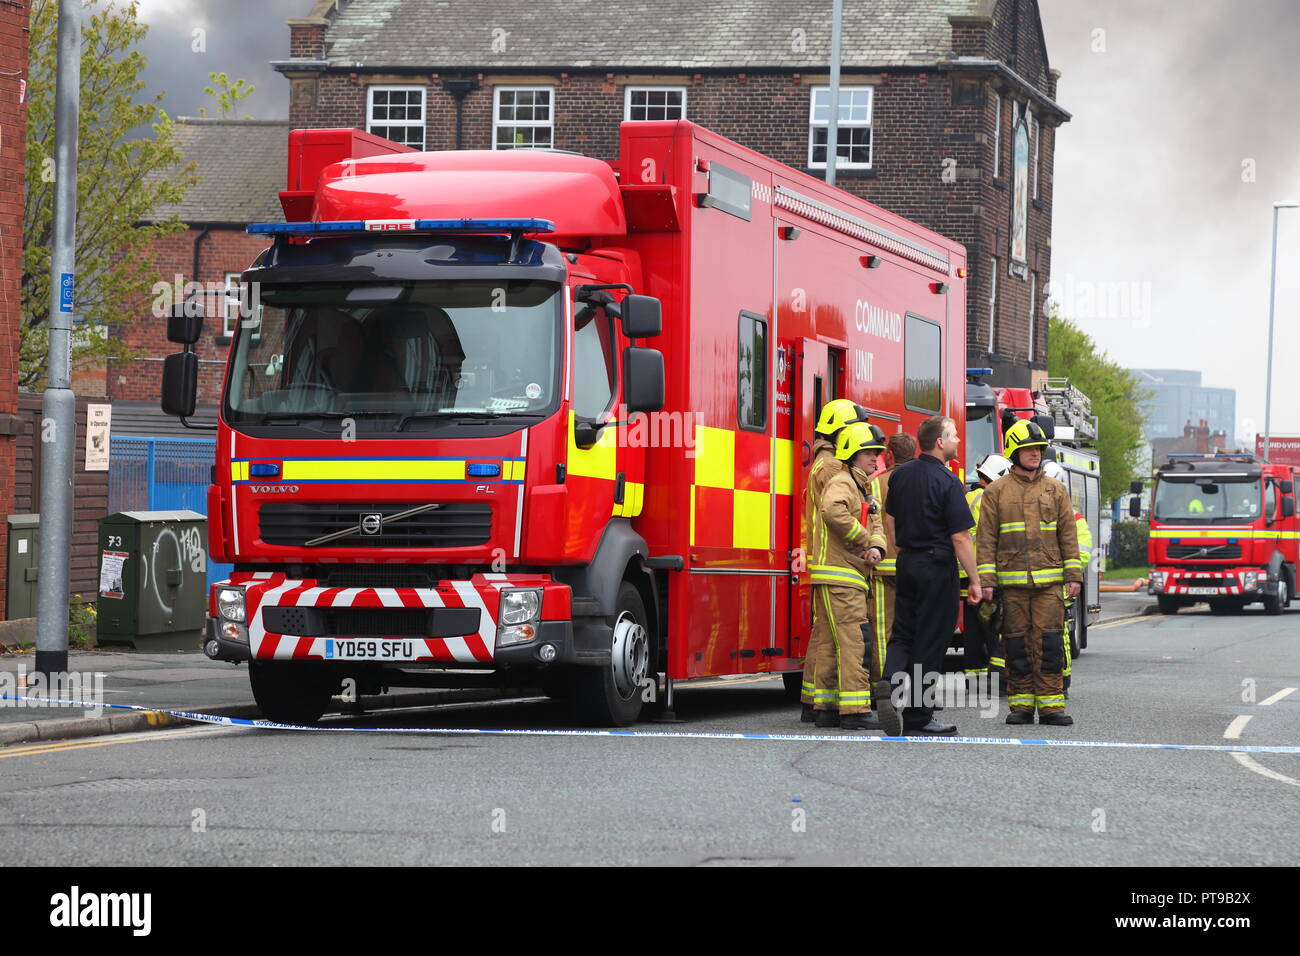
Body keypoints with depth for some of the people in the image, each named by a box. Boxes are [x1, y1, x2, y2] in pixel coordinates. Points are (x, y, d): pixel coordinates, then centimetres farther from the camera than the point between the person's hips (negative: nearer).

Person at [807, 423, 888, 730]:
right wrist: (863, 540, -21)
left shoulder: (862, 488, 22)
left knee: (830, 643, 10)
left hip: (851, 577, 10)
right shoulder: (842, 483, -11)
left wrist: (876, 548, -6)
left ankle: (825, 708, 13)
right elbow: (832, 510, -32)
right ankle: (855, 711, -16)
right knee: (851, 640, -13)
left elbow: (875, 526, 17)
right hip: (839, 575, -10)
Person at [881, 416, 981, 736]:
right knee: (929, 641, 1)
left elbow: (889, 518, 16)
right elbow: (960, 537, -17)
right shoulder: (947, 482, -16)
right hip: (937, 566, -6)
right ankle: (917, 716, 5)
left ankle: (890, 682, -16)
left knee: (903, 634, 13)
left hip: (906, 563, 6)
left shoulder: (900, 474, 5)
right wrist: (974, 581, -11)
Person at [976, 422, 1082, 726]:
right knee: (1017, 644, 1)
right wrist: (985, 581, -4)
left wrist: (1074, 575, 2)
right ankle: (1021, 705, 7)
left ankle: (1051, 704, -3)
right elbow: (985, 538, 3)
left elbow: (1068, 534, 9)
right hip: (1011, 583, -1)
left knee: (1048, 643, -5)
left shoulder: (1055, 490, 10)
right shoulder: (996, 492, 6)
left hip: (1049, 582, 1)